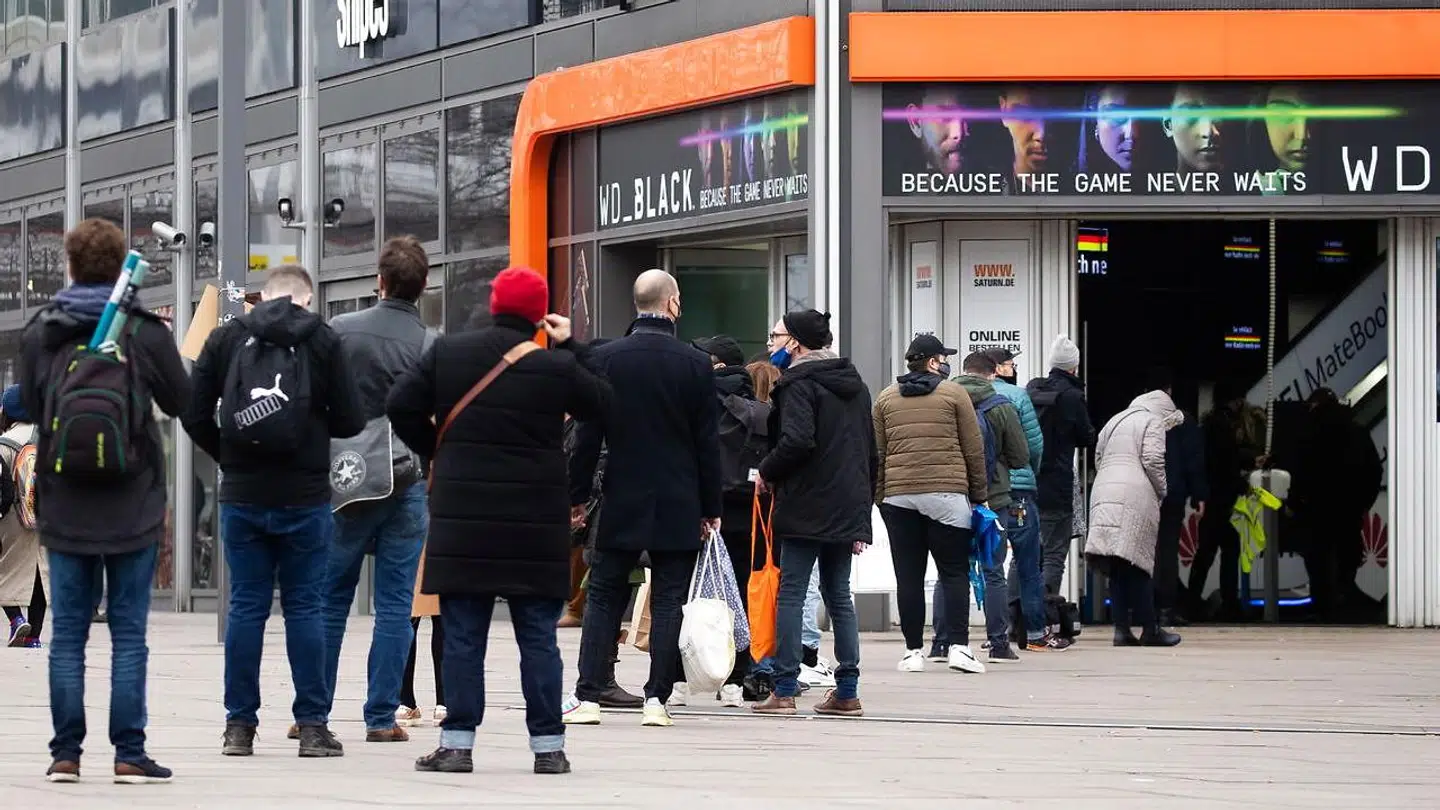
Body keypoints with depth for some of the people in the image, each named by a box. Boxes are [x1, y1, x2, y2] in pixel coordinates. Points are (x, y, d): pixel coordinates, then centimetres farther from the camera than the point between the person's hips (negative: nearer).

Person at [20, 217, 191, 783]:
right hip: (132, 506, -1)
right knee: (129, 631, 3)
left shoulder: (41, 333, -3)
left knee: (67, 631, 7)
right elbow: (180, 401, 4)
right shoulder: (146, 332, -8)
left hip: (64, 504, 1)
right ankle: (129, 753, 0)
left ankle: (66, 753, 6)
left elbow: (28, 403, 9)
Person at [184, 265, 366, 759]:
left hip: (242, 496, 2)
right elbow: (351, 420, -3)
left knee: (246, 607, 7)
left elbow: (195, 415, 2)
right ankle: (312, 726, 4)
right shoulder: (323, 341, -2)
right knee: (305, 607, 4)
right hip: (305, 496, -2)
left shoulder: (226, 338, 4)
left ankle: (239, 726, 7)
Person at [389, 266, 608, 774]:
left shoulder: (448, 353, 0)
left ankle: (457, 744, 1)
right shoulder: (556, 366, -5)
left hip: (461, 517, 1)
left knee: (462, 634, 4)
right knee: (538, 636, 6)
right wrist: (570, 347, 16)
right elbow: (600, 404, 10)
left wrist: (437, 450, 13)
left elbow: (402, 407, 0)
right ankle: (548, 746, 6)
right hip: (535, 520, -1)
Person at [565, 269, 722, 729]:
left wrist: (577, 495, 8)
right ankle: (656, 699, -1)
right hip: (678, 509, -1)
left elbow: (589, 433, -1)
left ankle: (588, 697, 2)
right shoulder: (695, 364, -5)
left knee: (603, 599, 7)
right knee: (669, 602, 4)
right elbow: (708, 443, -2)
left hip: (621, 504, 1)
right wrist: (711, 508, 6)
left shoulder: (604, 360, -4)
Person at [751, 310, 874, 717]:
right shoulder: (855, 385, 16)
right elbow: (870, 450, 20)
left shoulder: (799, 383, -10)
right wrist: (862, 507, 22)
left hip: (807, 507, -7)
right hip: (848, 509, 7)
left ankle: (784, 690, -7)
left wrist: (767, 473, -6)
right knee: (838, 595, 11)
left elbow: (797, 441, -22)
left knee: (791, 593, -4)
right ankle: (847, 691, 9)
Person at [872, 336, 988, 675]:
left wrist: (879, 496, 16)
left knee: (909, 575, 5)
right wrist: (979, 493, 11)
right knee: (954, 571, 1)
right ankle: (958, 645, -10)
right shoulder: (953, 393, 2)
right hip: (947, 494, -3)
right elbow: (974, 449, 3)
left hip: (898, 495, 3)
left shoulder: (885, 399, 11)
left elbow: (876, 454, 11)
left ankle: (914, 650, 3)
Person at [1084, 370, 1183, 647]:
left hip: (1103, 491, 6)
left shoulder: (1115, 421, 25)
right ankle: (1149, 629, 0)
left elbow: (1098, 458, 23)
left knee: (1117, 567, 5)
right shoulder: (1153, 421, 4)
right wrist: (1162, 491, 5)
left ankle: (1121, 628, 0)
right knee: (1139, 563, -3)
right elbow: (1152, 460, -8)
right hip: (1135, 495, -6)